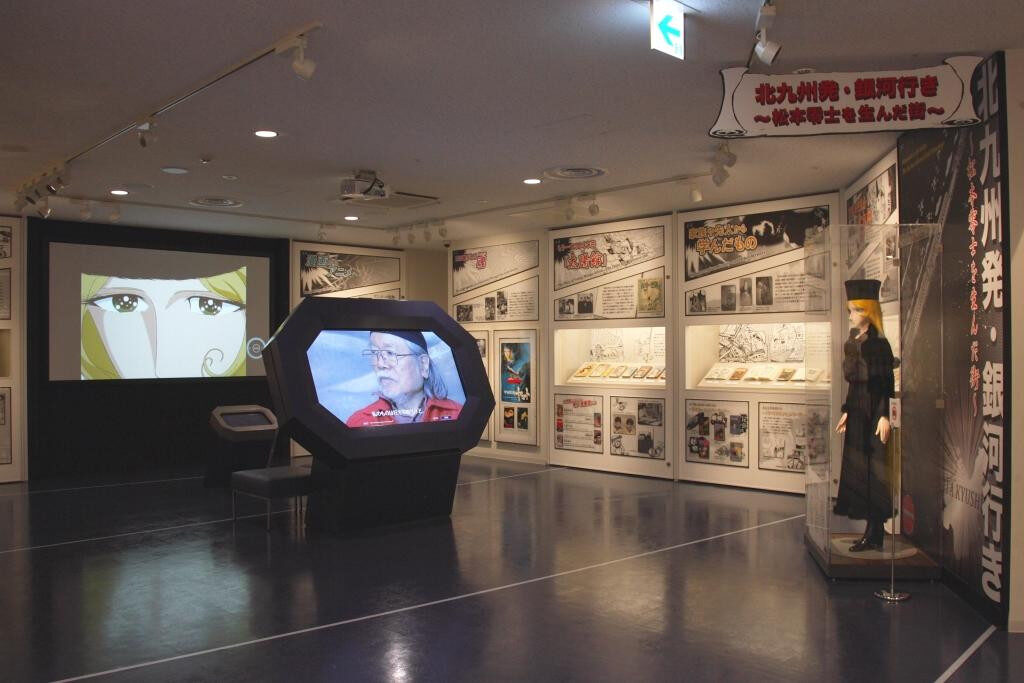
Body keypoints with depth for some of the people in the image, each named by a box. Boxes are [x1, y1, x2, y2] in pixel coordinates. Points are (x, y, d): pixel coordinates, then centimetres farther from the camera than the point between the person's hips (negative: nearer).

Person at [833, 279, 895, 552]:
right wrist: (846, 411, 17)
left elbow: (886, 383, -14)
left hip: (873, 412, -8)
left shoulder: (879, 343, -12)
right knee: (856, 467, 9)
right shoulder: (852, 342, 11)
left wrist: (884, 416, -19)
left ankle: (875, 532, 6)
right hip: (857, 412, 8)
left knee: (872, 469, -2)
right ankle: (873, 529, 18)